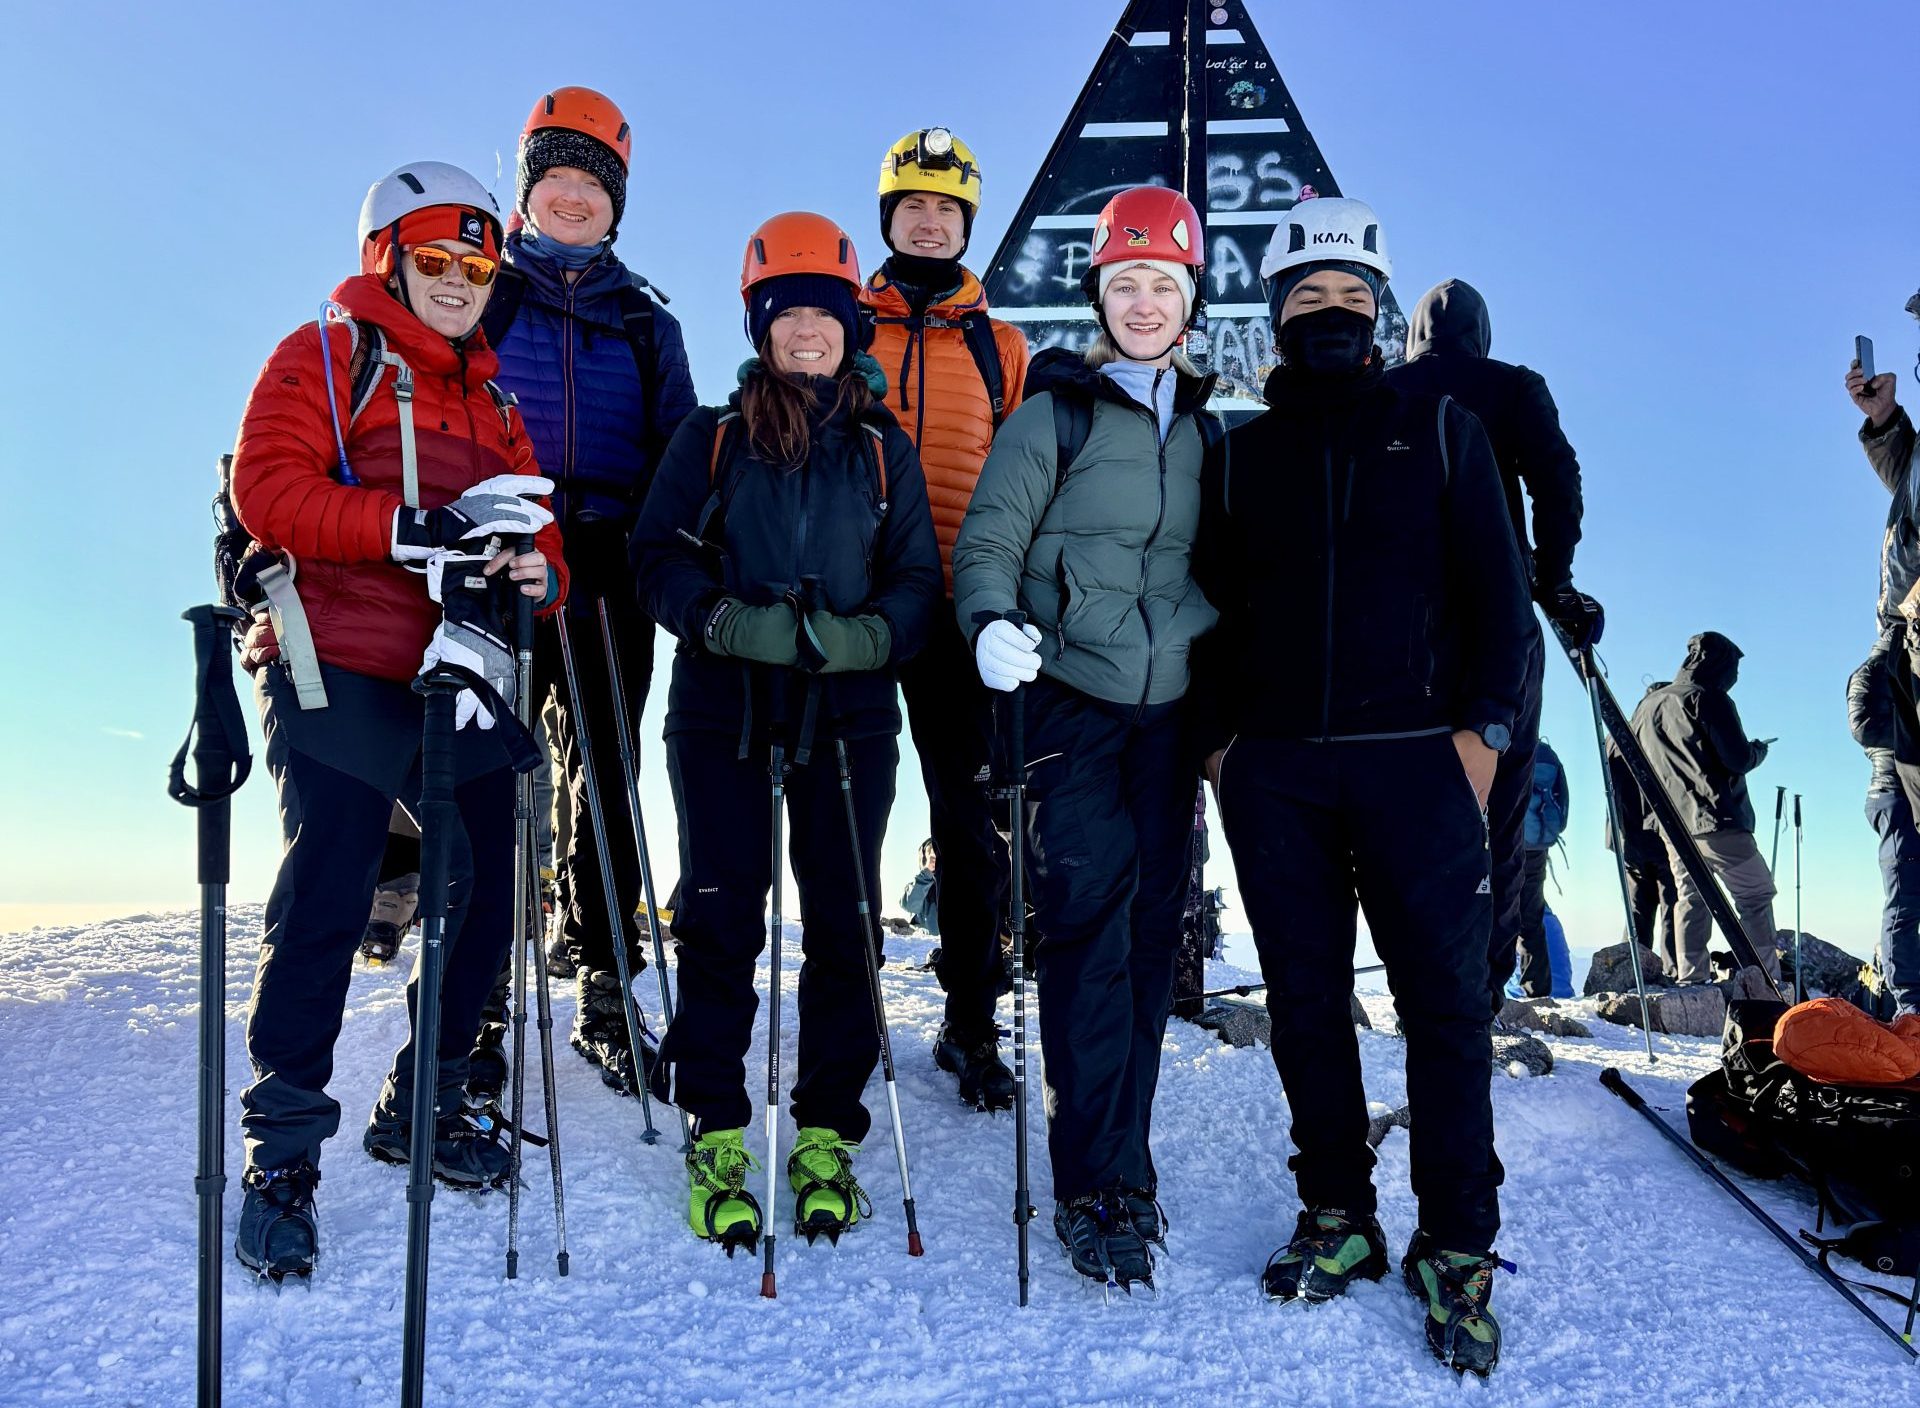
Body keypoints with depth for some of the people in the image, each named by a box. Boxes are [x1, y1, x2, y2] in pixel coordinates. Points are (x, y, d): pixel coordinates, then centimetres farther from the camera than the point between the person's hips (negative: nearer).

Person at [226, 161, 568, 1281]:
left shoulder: (495, 398, 22)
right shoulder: (327, 357, 5)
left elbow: (535, 527, 14)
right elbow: (266, 488, -10)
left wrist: (538, 572, -11)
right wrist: (406, 528, -22)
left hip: (465, 681, 6)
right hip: (341, 675, -5)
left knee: (489, 897, 5)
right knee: (324, 908, -7)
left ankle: (422, 1105, 25)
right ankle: (284, 1153, 6)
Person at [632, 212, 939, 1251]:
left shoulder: (884, 450, 11)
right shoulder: (711, 439, 9)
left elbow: (917, 580, 6)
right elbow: (659, 558, 1)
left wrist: (854, 637, -14)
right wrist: (742, 625, -17)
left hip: (850, 720, 1)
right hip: (722, 713, -1)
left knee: (841, 926, 3)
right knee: (720, 922, 1)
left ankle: (827, 1136, 15)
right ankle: (716, 1137, 13)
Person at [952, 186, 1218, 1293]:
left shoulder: (1207, 430, 15)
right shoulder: (1052, 416, 1)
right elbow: (988, 540, -1)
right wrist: (992, 622, -21)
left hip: (1172, 712, 5)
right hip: (1071, 702, -4)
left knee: (1152, 930, 7)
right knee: (1088, 919, -9)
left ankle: (1125, 1162, 20)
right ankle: (1093, 1186, 1)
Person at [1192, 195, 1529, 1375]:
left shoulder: (1441, 429, 9)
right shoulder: (1242, 451, 13)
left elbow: (1497, 589, 5)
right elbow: (1217, 605, 14)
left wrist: (1485, 726, -5)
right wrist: (1221, 736, 4)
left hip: (1417, 759, -2)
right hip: (1274, 770, 2)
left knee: (1448, 999, -2)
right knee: (1306, 998, 7)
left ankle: (1457, 1249, 9)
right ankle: (1339, 1219, 20)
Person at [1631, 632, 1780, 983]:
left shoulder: (1647, 704, 16)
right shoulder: (1709, 698, -6)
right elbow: (1738, 759, -10)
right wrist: (1759, 750, 9)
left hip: (1671, 825, 7)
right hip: (1717, 821, -6)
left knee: (1690, 897, 9)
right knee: (1756, 894, 0)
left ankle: (1690, 978, 4)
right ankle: (1766, 981, -5)